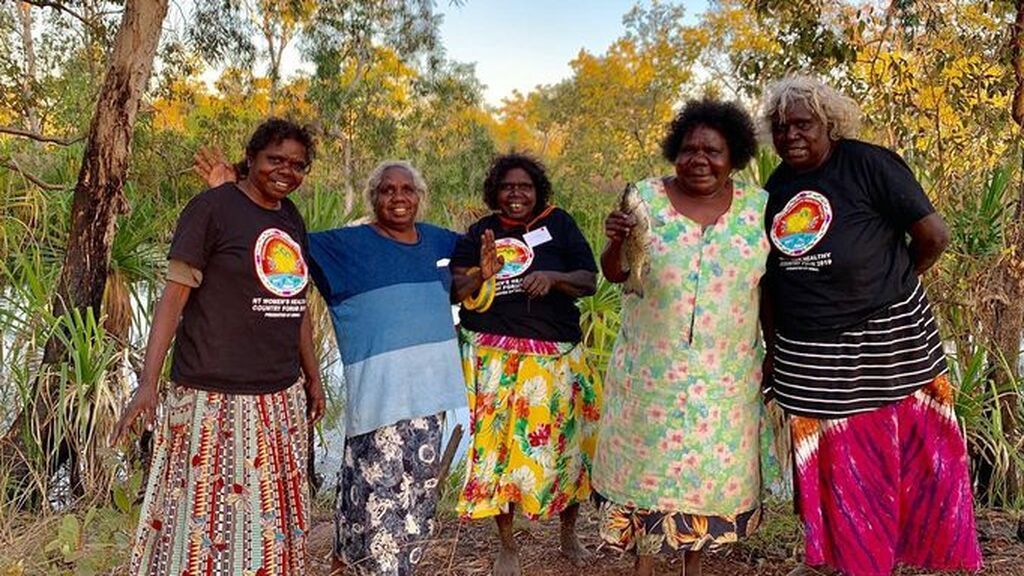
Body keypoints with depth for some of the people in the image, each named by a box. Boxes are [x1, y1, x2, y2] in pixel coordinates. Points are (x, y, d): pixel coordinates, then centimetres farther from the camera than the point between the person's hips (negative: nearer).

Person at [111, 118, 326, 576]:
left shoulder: (292, 218, 12)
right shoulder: (212, 208, -7)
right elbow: (174, 295, -11)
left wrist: (313, 377, 19)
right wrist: (148, 382, -18)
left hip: (282, 400, 6)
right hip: (215, 397, -6)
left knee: (274, 521, 11)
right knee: (203, 521, 0)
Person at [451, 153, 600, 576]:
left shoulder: (559, 224, 3)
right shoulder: (480, 232, 6)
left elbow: (590, 281, 0)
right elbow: (456, 291, 1)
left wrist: (553, 277, -19)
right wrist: (481, 274, -19)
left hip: (554, 356, 0)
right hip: (493, 359, 0)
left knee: (561, 442, 5)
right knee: (497, 443, 1)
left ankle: (569, 534, 28)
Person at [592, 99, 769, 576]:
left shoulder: (759, 206, -1)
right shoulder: (646, 198, -4)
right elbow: (614, 274, -1)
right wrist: (616, 242, -22)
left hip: (727, 371, 1)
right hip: (651, 366, -1)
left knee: (714, 462, 10)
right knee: (646, 459, 7)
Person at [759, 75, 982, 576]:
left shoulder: (868, 164, -8)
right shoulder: (775, 190, 8)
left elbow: (933, 236, -8)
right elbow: (770, 278, 13)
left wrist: (883, 288, 3)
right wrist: (772, 349, 12)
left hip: (886, 342, -4)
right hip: (807, 356, 5)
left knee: (915, 462, 8)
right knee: (832, 468, 13)